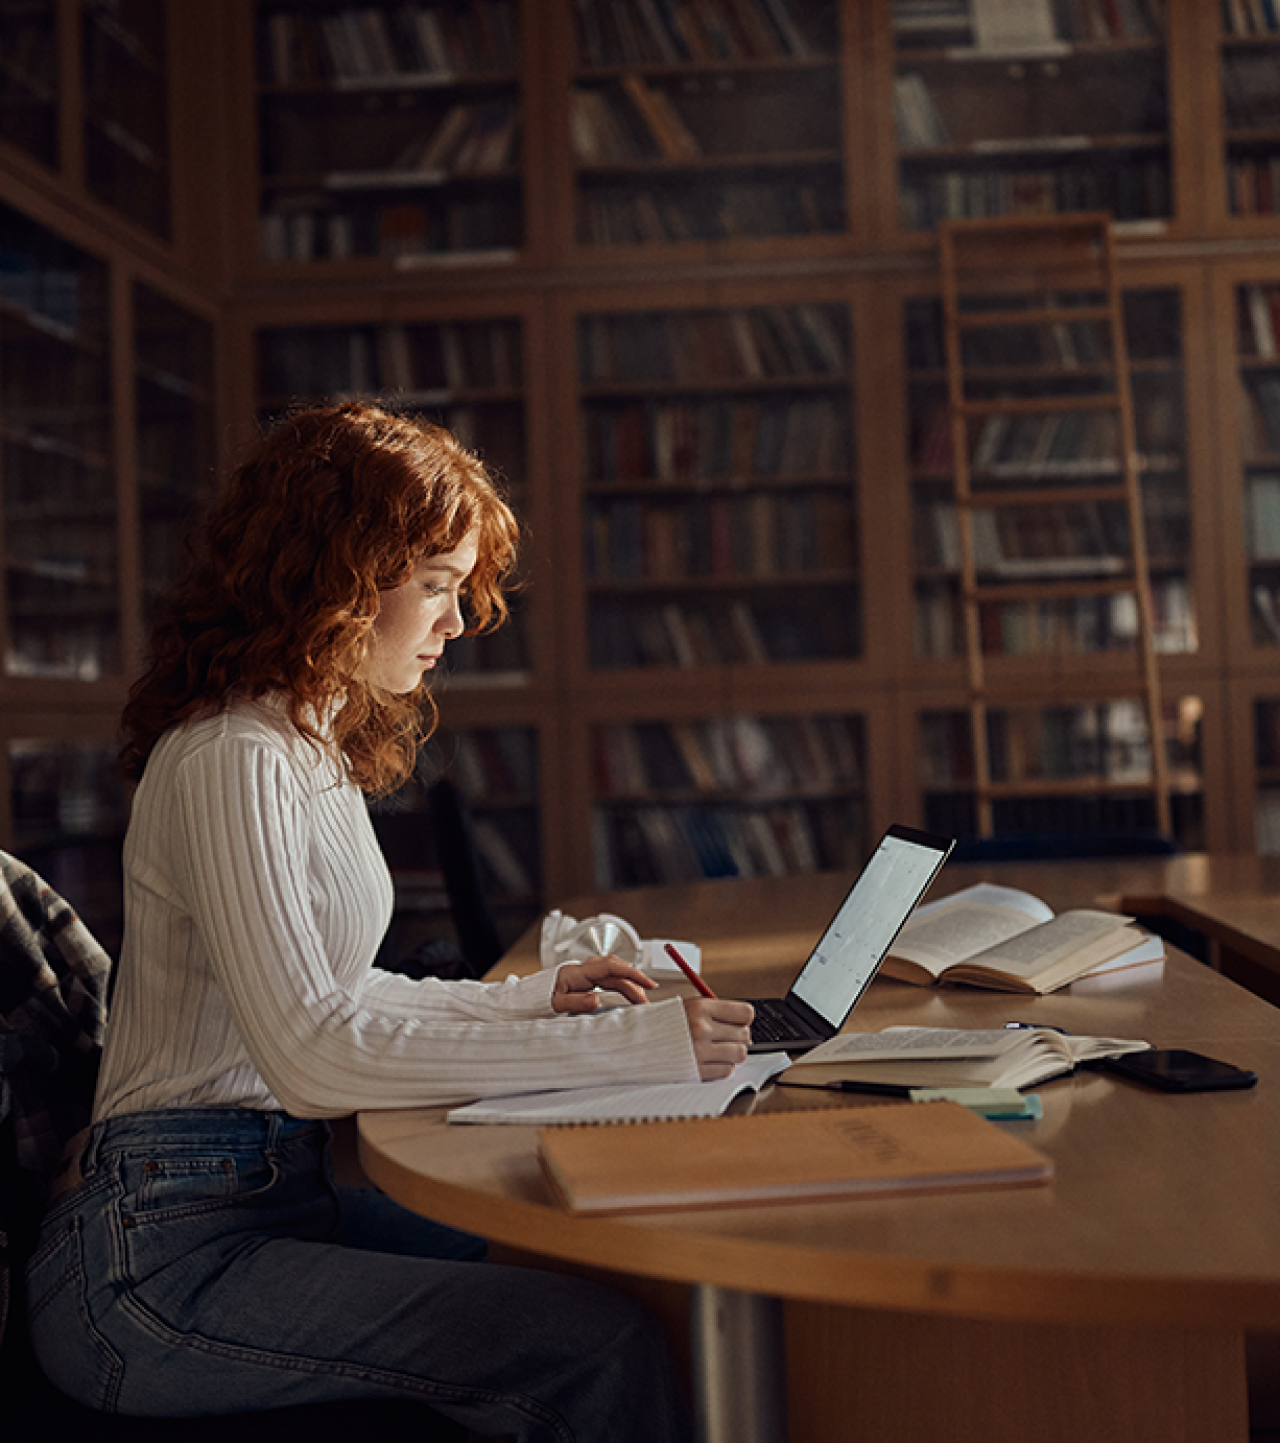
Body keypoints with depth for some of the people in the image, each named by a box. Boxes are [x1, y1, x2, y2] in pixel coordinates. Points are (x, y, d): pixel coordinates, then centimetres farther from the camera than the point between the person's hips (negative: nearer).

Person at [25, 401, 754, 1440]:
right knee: (600, 1346, -23)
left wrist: (530, 998, 11)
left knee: (606, 1284, -7)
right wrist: (626, 1049, -26)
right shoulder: (229, 761, -17)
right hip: (164, 1258, -9)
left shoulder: (311, 750, 14)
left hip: (276, 1191, 9)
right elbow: (311, 1054, -26)